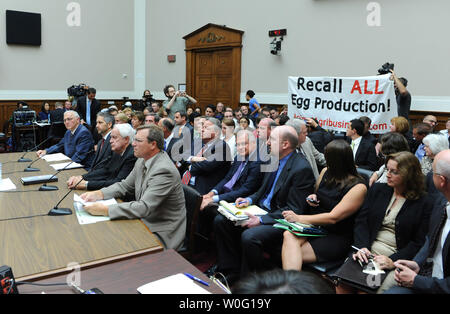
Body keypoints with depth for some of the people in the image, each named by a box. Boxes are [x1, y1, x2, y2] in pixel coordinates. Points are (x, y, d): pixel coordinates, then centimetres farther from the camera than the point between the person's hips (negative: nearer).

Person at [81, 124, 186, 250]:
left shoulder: (164, 170, -26)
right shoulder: (142, 161, 3)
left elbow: (144, 207, -30)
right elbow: (125, 186, 11)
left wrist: (105, 210, -29)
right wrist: (98, 194, -5)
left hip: (161, 234, -8)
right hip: (144, 221, 8)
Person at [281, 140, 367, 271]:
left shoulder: (358, 187, -12)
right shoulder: (326, 172, 9)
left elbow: (333, 218, -18)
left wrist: (299, 218, -18)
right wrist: (312, 197, 3)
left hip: (335, 237, -5)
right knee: (288, 235, -30)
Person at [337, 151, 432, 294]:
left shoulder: (424, 203, 0)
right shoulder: (377, 189, 11)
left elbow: (419, 243, -2)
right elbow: (361, 221, 6)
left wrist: (393, 260, -15)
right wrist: (362, 247, -10)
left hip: (399, 259, -2)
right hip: (368, 252, 3)